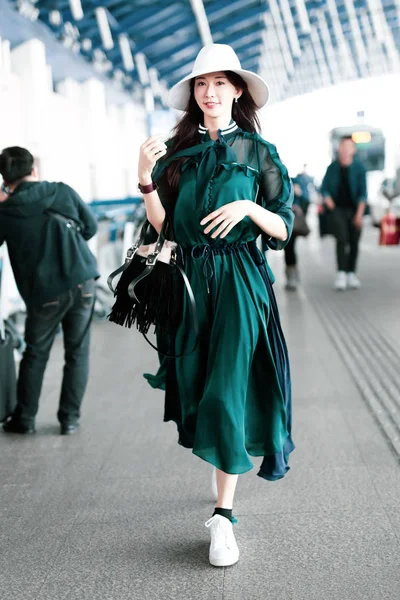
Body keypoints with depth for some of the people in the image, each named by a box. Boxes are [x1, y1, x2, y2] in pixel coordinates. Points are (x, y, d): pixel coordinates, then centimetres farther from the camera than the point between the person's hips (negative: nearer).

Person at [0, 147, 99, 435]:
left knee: (35, 354, 16)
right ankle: (70, 418, 14)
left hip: (44, 291, -1)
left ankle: (24, 419, 22)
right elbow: (91, 226, 12)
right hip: (82, 280, 1)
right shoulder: (63, 191, 2)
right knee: (78, 352, 11)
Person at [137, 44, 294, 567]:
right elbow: (161, 224, 3)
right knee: (195, 384, 7)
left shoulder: (257, 151, 3)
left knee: (226, 391, -10)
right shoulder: (176, 150, 9)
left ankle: (224, 516, -5)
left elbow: (283, 230, 1)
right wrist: (145, 178, -12)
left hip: (238, 280, -3)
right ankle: (226, 480, 30)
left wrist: (249, 207, -17)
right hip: (188, 278, 3)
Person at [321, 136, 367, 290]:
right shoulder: (333, 167, 3)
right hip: (337, 208, -1)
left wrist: (359, 213, -11)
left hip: (354, 209, 1)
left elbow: (363, 192, -4)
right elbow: (324, 188, 10)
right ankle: (341, 273, -19)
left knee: (354, 242, 3)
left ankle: (351, 274, 17)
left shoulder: (359, 167, -1)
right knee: (342, 238, -18)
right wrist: (329, 202, -8)